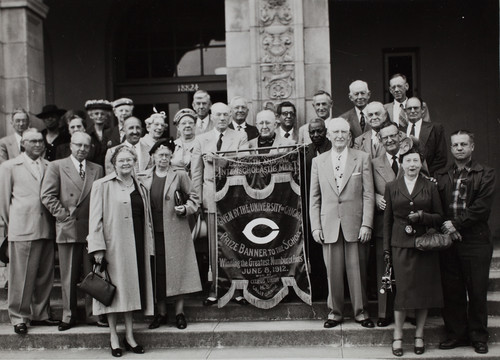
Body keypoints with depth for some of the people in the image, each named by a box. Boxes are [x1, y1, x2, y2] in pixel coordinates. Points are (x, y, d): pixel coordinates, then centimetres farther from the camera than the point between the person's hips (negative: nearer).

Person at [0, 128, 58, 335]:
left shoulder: (49, 167, 12)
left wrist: (55, 220, 8)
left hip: (47, 229, 3)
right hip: (22, 229, -3)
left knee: (45, 275, 9)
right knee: (21, 276, 0)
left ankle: (40, 314, 22)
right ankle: (18, 318, 13)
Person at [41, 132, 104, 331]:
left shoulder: (97, 169, 11)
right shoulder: (56, 166, 4)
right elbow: (47, 195, -3)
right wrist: (63, 215, -8)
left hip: (92, 229, 2)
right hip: (68, 228, -2)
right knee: (68, 276, 4)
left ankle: (93, 314, 14)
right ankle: (68, 316, 15)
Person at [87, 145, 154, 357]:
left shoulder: (140, 188, 14)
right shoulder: (102, 186, -2)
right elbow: (95, 218, -6)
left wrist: (149, 247, 10)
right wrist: (97, 248, -13)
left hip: (136, 245, 4)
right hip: (113, 245, -4)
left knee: (131, 289, 8)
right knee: (115, 289, 0)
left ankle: (129, 336, 16)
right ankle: (114, 337, 12)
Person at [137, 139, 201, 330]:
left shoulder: (180, 175, 1)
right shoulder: (142, 177, 7)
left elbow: (193, 198, 7)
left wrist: (186, 208, -10)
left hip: (175, 231, -2)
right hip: (154, 232, 2)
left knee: (178, 268, 0)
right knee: (157, 271, 5)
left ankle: (179, 312, 11)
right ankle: (161, 312, 17)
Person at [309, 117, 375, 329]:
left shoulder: (362, 158, 4)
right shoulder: (318, 161, 9)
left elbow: (368, 195, 1)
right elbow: (314, 198, 9)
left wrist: (366, 224, -6)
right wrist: (315, 226, 2)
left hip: (354, 223, -1)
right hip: (329, 224, 1)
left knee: (356, 269, 2)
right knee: (333, 270, 5)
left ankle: (361, 311, 16)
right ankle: (335, 312, 19)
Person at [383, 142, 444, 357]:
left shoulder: (430, 187, 7)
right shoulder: (391, 187, 7)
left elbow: (439, 218, 6)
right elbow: (387, 220, 9)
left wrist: (422, 216, -13)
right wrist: (386, 248, 5)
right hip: (401, 245, -1)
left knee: (424, 289, 3)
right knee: (402, 289, -5)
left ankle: (419, 335, 17)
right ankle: (397, 336, 6)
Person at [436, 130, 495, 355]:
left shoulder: (485, 174, 2)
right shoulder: (441, 176, 12)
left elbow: (482, 207, -8)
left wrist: (456, 223, -13)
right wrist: (446, 229, -7)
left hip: (475, 241, -2)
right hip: (448, 240, 3)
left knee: (477, 291, 3)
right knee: (452, 291, 7)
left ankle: (479, 336, 17)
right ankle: (456, 334, 20)